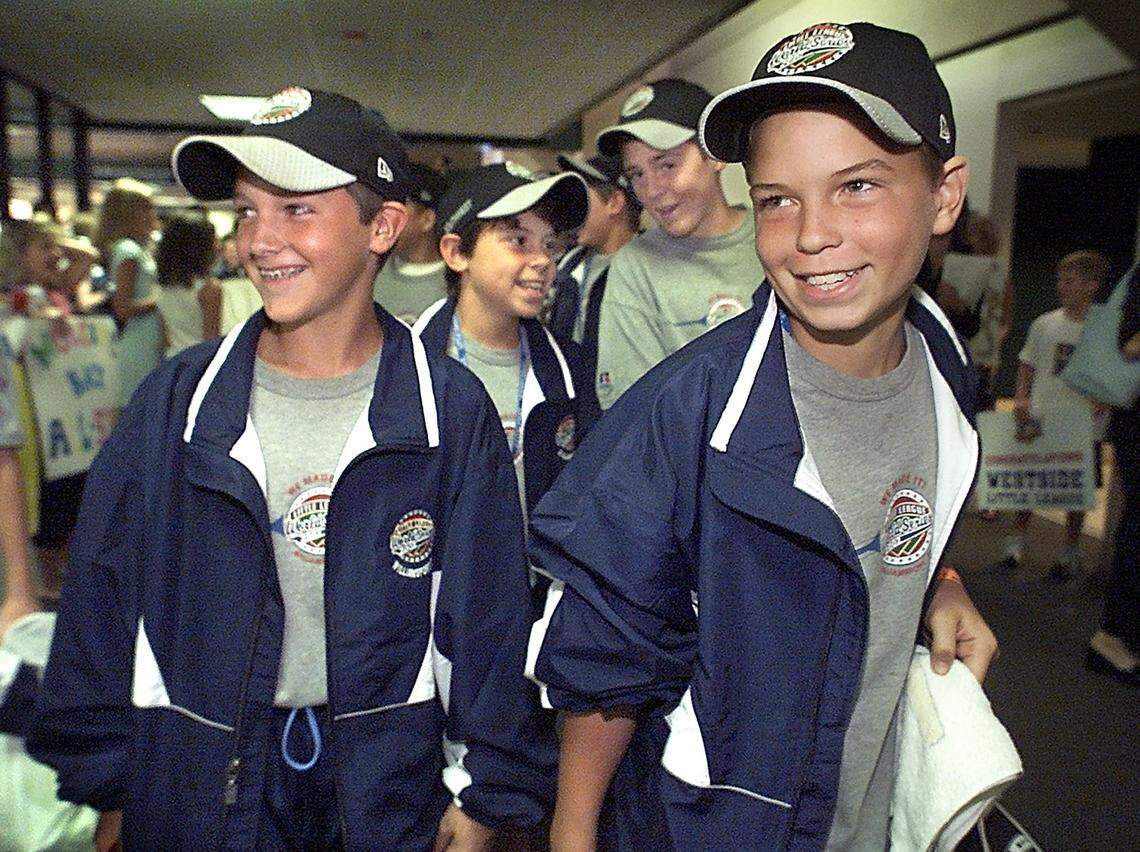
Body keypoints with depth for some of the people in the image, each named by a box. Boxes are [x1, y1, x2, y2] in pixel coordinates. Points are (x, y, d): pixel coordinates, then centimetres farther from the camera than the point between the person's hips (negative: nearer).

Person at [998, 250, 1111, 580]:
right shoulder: (1045, 324, 3)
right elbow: (1027, 363, 12)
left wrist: (1102, 402, -15)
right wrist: (1021, 398, 0)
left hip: (1082, 427, -2)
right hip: (1038, 420, 2)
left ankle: (1071, 552, 22)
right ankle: (1017, 540, 23)